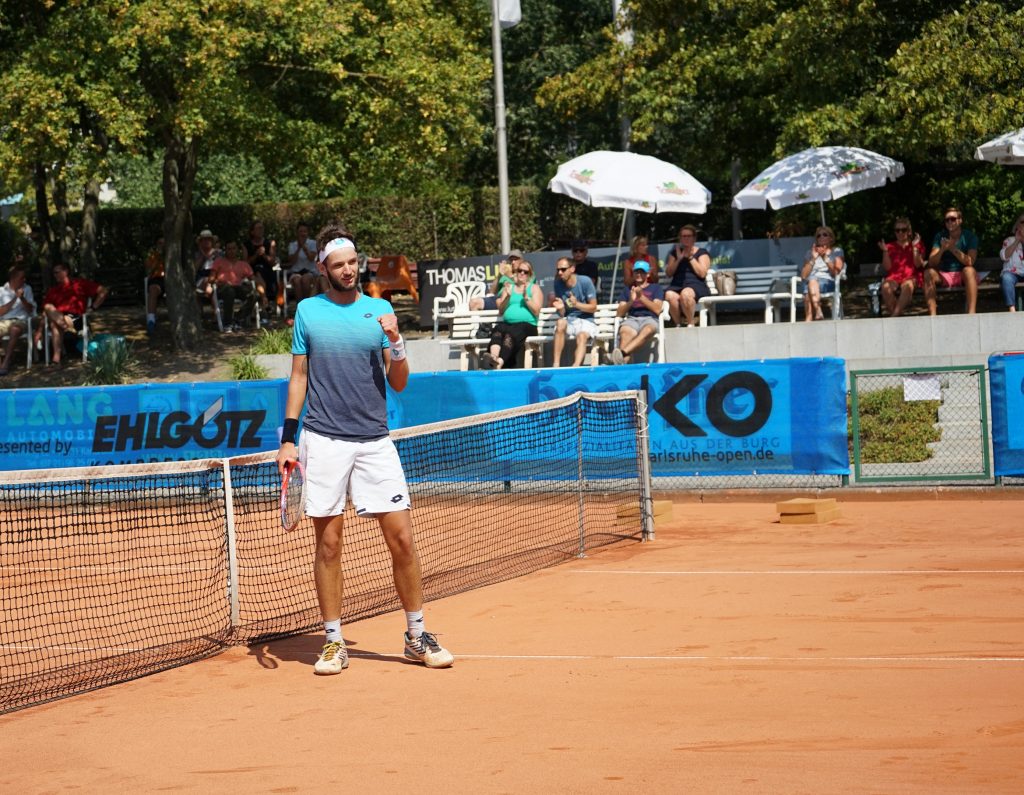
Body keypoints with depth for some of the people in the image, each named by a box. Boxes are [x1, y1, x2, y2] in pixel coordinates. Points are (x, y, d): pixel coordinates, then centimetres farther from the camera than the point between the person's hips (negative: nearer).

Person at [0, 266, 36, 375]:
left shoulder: (27, 289, 11)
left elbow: (31, 310, 6)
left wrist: (22, 298, -10)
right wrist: (15, 298, -9)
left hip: (20, 321, 0)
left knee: (15, 329, -38)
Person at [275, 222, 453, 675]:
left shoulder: (380, 310, 7)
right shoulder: (308, 311, 6)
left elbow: (399, 384, 7)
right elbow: (299, 377, 11)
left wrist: (396, 342, -10)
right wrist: (288, 439, 5)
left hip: (374, 441, 1)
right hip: (323, 442, -1)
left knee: (402, 538, -3)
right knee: (328, 543, 1)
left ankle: (417, 637, 9)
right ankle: (333, 642, 10)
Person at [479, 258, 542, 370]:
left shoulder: (534, 288, 14)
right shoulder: (509, 287, 24)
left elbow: (536, 311, 2)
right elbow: (501, 310, 17)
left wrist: (526, 297, -9)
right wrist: (507, 297, 1)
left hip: (527, 324, -3)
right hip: (507, 323, 3)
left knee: (510, 335, -36)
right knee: (498, 328, -33)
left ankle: (499, 363, -59)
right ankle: (493, 357, -60)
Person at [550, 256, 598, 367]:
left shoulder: (585, 282, -7)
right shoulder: (558, 284, 2)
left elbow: (593, 307, -5)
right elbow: (562, 314, 4)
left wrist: (577, 304, -21)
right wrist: (560, 308, -21)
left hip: (586, 321, -2)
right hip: (569, 320, 2)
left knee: (582, 336, -34)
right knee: (560, 323, -32)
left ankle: (576, 366, -58)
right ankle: (556, 364, -37)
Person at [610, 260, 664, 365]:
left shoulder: (655, 288, 23)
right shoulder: (628, 289, 28)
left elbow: (657, 310, 6)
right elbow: (620, 313, 18)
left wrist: (642, 297, -3)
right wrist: (631, 301, 0)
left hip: (649, 318, -1)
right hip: (631, 319, 2)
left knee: (647, 330, -42)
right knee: (625, 333, -38)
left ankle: (622, 352, -65)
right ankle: (623, 360, -65)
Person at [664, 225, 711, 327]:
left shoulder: (702, 253, 12)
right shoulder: (675, 252, 22)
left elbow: (702, 273, -3)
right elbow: (669, 273, 12)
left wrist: (690, 257, -3)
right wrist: (678, 259, 0)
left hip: (697, 285, -3)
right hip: (677, 286, 3)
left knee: (685, 293, -40)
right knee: (669, 295, -35)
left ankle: (690, 324, -27)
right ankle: (678, 325, -22)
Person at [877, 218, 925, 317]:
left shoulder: (918, 245, 16)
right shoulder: (890, 247, 18)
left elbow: (918, 264, 1)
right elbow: (887, 267, 6)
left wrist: (915, 247, -9)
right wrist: (885, 251, -5)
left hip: (911, 277, -1)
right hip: (893, 278, 1)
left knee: (907, 285, -40)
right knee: (886, 286, -37)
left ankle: (894, 316, -41)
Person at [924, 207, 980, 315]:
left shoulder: (970, 236, -3)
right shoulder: (940, 236, 3)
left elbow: (970, 262, -17)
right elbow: (931, 263, -7)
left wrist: (954, 249, -30)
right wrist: (942, 249, -26)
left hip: (963, 276, -2)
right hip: (944, 276, 2)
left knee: (969, 270, -35)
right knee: (928, 272, -26)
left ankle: (971, 313, -43)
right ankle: (932, 315, -33)